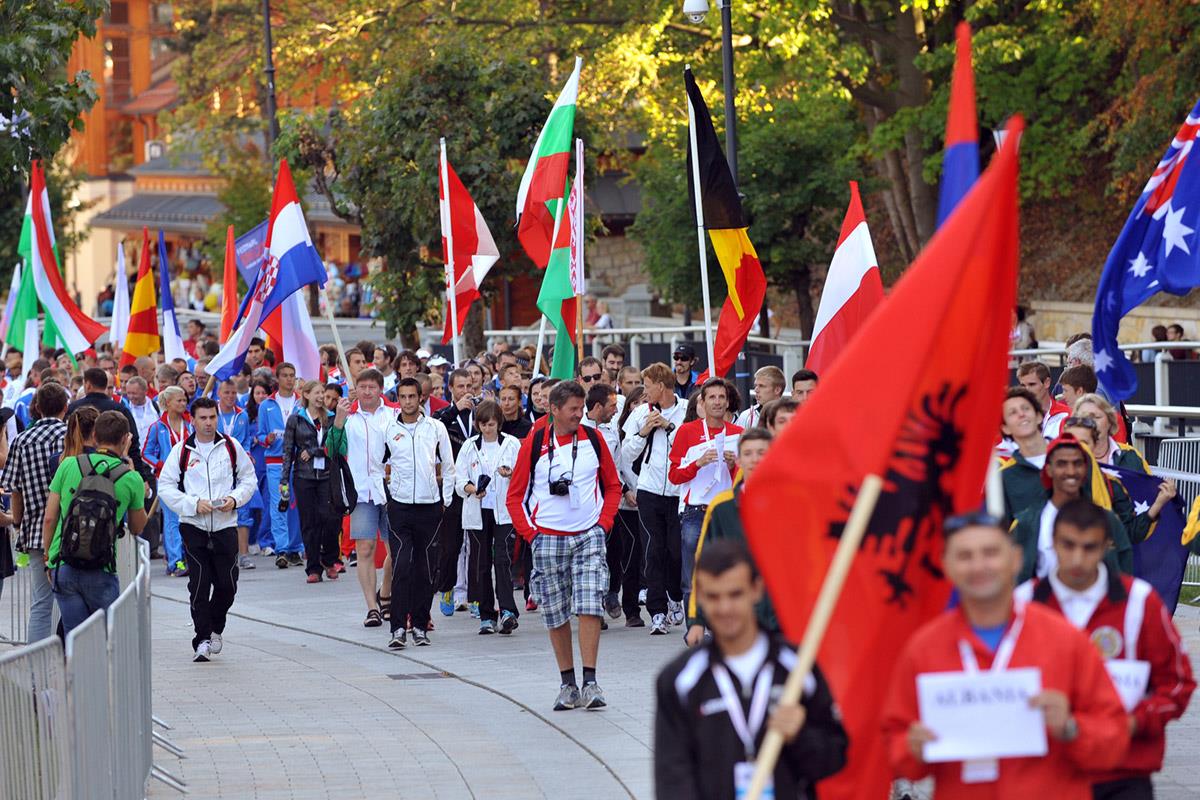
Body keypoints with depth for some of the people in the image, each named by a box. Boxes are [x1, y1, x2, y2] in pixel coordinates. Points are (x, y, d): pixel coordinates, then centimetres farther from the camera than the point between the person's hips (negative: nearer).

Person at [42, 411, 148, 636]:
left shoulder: (68, 465, 1)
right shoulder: (131, 478, -2)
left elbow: (49, 518, 2)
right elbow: (137, 527, 13)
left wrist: (49, 557, 16)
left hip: (62, 567, 2)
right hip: (101, 572, -2)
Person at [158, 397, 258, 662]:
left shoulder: (231, 447, 6)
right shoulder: (181, 451, 0)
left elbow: (249, 479, 13)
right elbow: (165, 486, -1)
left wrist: (235, 499, -6)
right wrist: (194, 504, -13)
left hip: (225, 526, 2)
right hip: (193, 527, -2)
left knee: (227, 584, 1)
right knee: (199, 585, -6)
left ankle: (215, 628, 26)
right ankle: (202, 638, 3)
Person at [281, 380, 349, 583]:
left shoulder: (331, 418, 8)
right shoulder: (295, 420, 6)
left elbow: (335, 446, 0)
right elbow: (288, 451, 5)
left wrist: (312, 452, -10)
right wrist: (284, 480, 0)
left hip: (327, 475, 0)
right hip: (303, 476, 0)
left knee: (329, 518, -10)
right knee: (309, 523, 0)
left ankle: (329, 560, 11)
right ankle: (313, 569, 5)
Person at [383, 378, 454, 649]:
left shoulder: (436, 427, 4)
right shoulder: (388, 429, 3)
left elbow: (448, 466, 11)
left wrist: (446, 499, 6)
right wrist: (382, 494, 4)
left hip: (430, 505, 1)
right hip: (399, 506, -1)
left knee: (426, 570, 4)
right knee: (401, 568, -10)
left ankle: (420, 625, 12)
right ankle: (398, 628, -12)